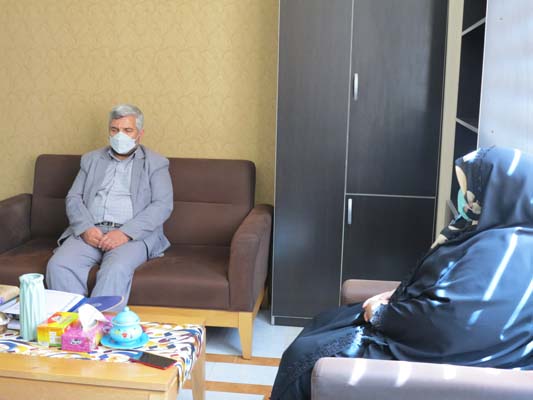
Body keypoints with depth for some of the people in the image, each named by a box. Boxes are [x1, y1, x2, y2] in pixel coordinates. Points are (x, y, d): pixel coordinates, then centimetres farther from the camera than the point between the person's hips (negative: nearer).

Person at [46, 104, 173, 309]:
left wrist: (126, 233, -16)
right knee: (58, 265, -26)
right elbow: (74, 198, 13)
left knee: (116, 270, -35)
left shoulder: (156, 163, 9)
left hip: (134, 234, -3)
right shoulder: (91, 159, 21)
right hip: (90, 231, 4)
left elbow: (163, 205, -3)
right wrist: (86, 228, -9)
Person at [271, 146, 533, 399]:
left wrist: (383, 314, -15)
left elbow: (446, 320, -30)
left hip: (438, 355, -11)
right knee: (324, 324, 16)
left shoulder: (505, 251, -26)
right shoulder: (500, 236, 7)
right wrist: (396, 297, 3)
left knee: (305, 356, -9)